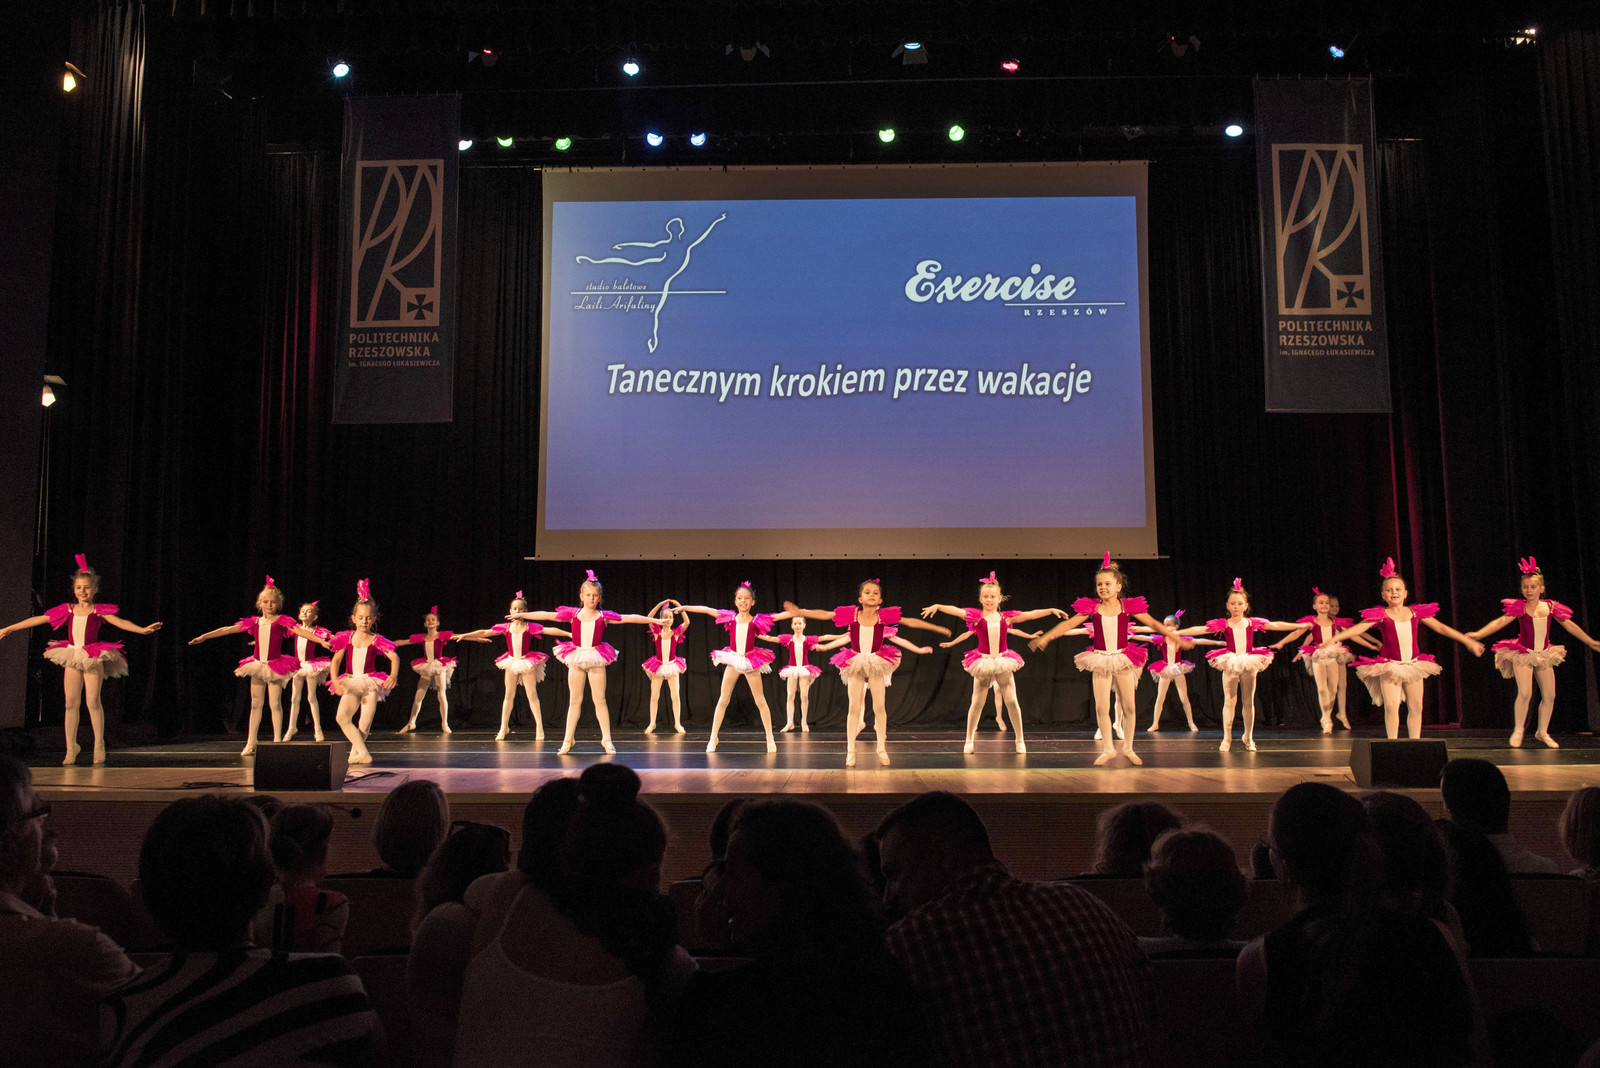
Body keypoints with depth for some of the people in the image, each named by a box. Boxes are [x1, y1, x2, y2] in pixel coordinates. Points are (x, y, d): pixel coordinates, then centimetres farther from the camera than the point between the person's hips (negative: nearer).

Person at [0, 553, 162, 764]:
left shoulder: (99, 611, 0)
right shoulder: (68, 610, 9)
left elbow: (119, 622, -13)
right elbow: (38, 619, 15)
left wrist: (143, 629, -30)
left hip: (93, 658, -3)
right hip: (72, 658, 3)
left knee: (93, 700, -9)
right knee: (71, 702, 3)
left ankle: (99, 745, 1)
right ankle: (71, 747, 11)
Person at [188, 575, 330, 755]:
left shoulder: (282, 621, -4)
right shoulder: (254, 622, 6)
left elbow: (301, 632, -14)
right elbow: (227, 630, 10)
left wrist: (321, 641, -26)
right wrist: (204, 637, 11)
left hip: (275, 666, -4)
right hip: (257, 666, 4)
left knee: (275, 703, -3)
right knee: (255, 704, 10)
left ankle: (277, 740, 6)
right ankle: (251, 742, 17)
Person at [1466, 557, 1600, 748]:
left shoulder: (1550, 607, 3)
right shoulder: (1519, 607, -7)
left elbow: (1570, 625, 13)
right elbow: (1500, 621, -14)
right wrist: (1478, 634, -27)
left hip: (1543, 655, 4)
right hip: (1522, 654, -4)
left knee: (1549, 695, 4)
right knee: (1525, 693, -16)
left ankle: (1542, 732, 22)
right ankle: (1518, 732, -2)